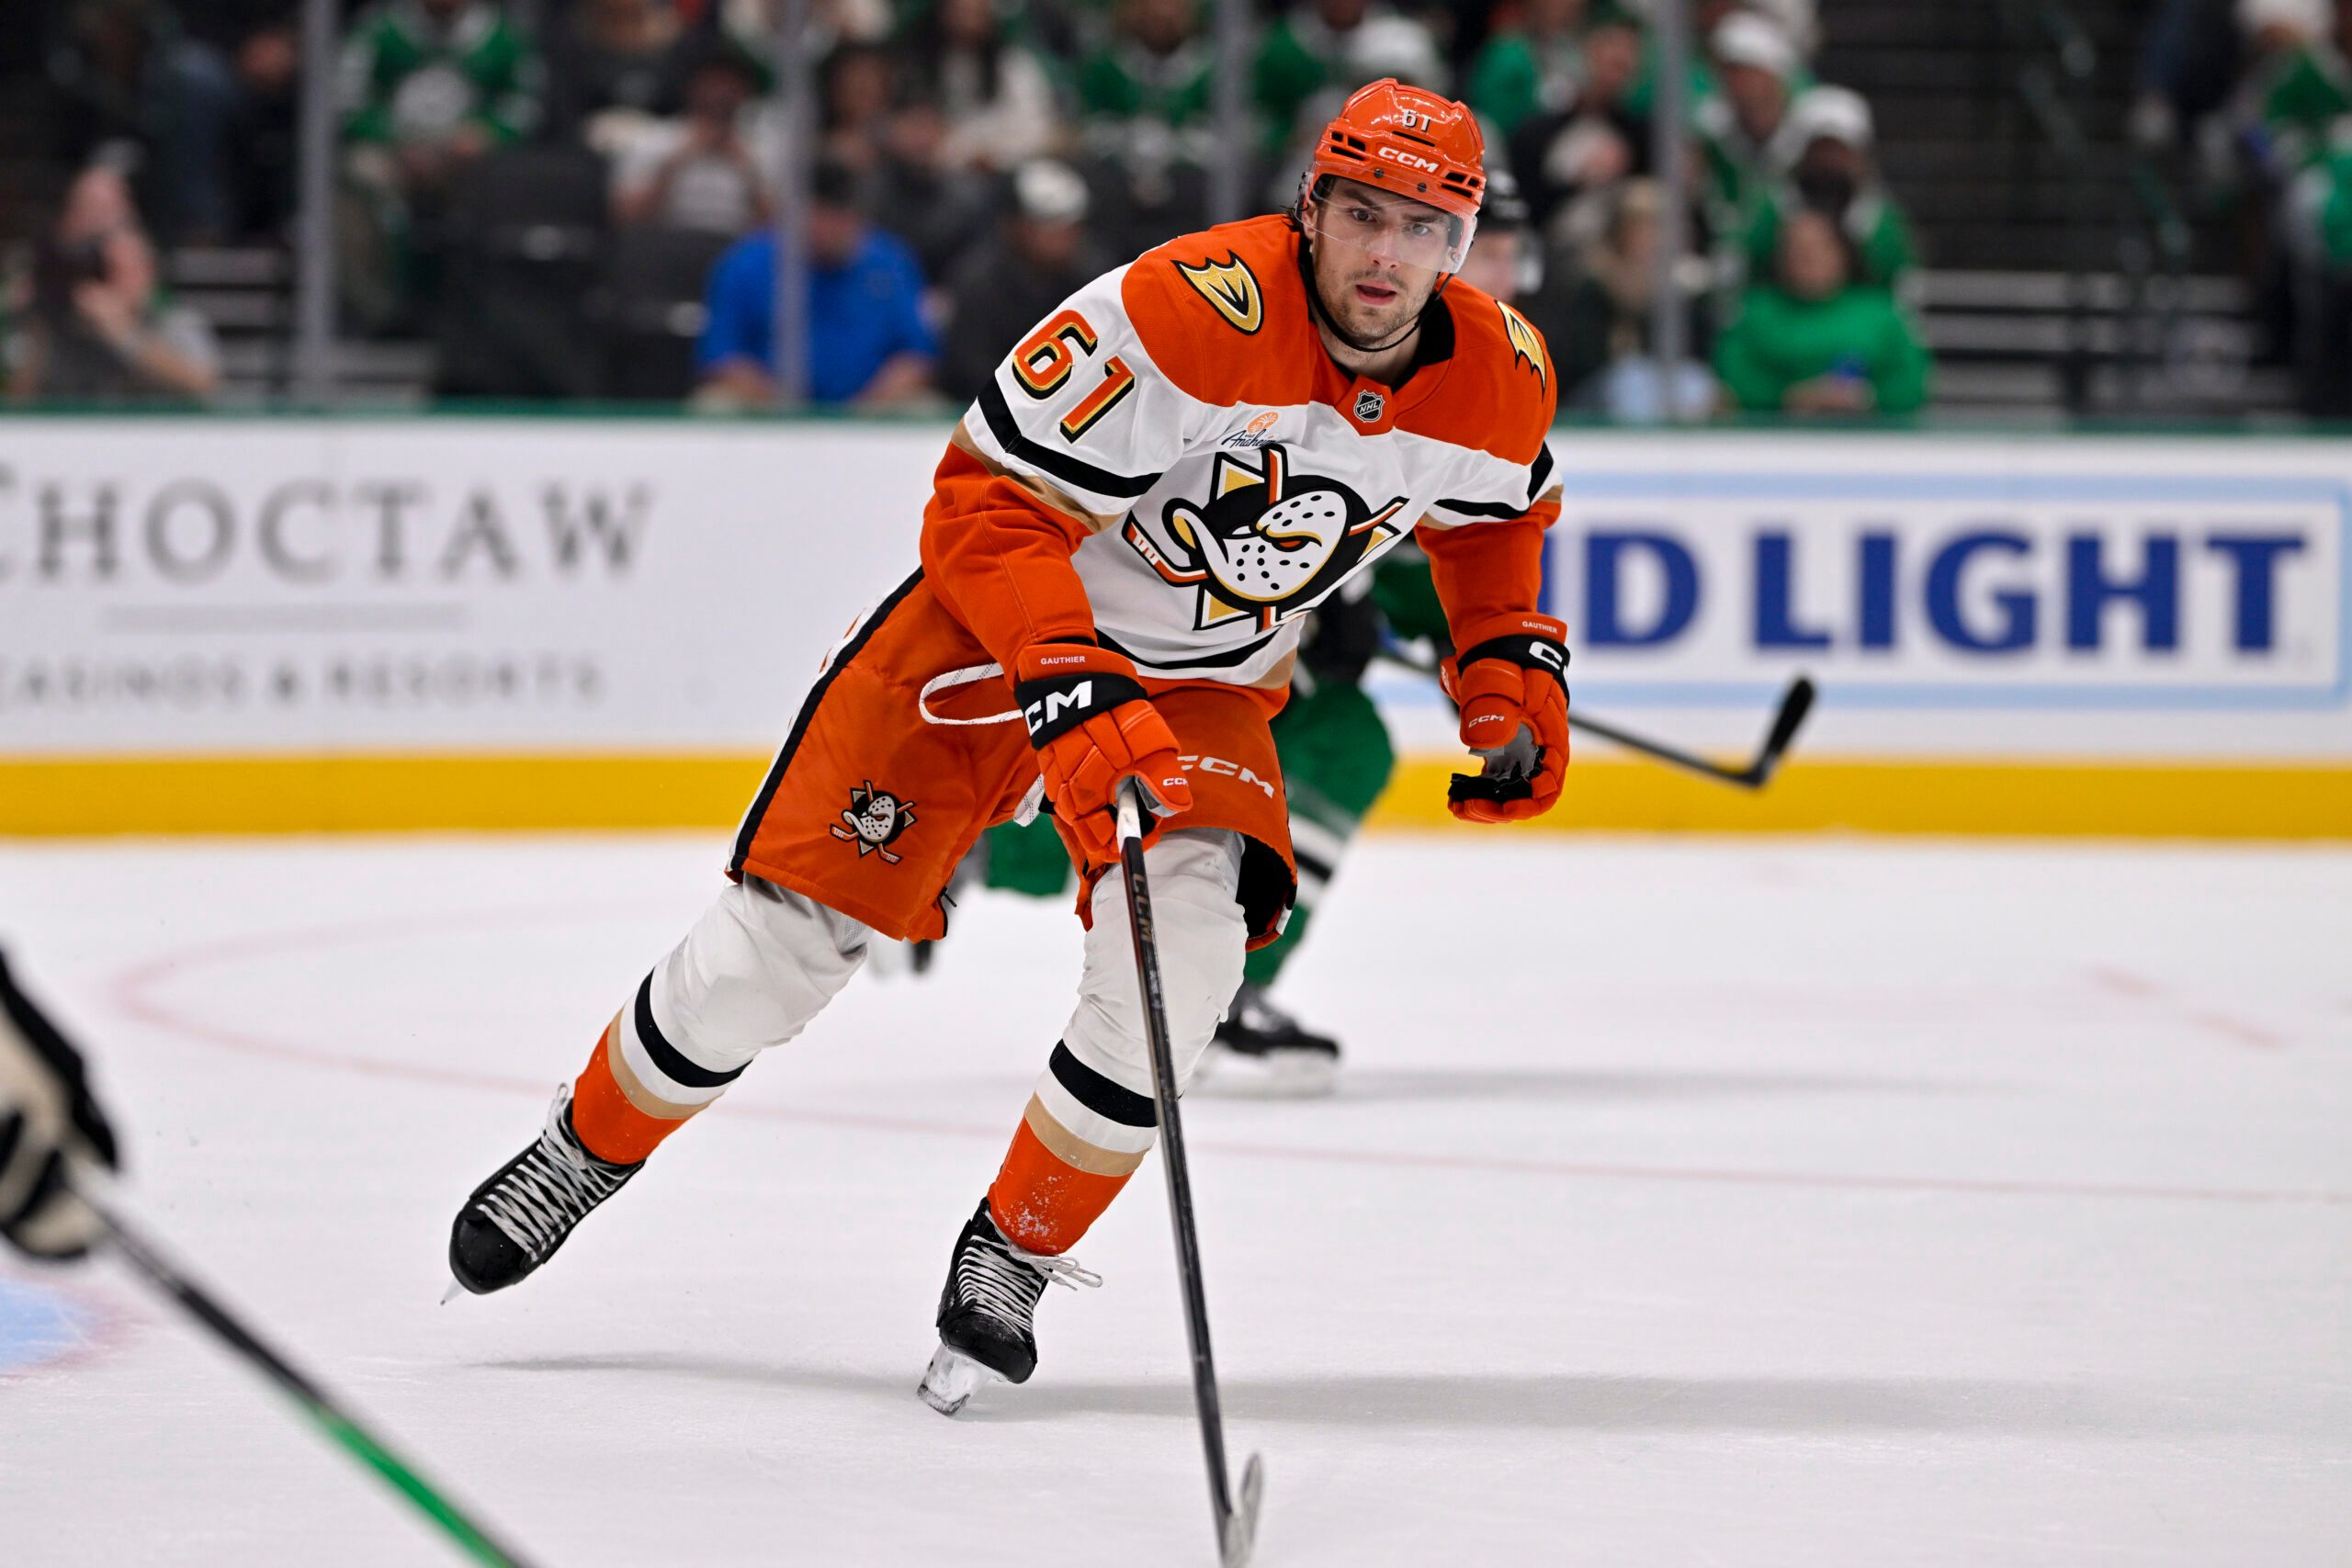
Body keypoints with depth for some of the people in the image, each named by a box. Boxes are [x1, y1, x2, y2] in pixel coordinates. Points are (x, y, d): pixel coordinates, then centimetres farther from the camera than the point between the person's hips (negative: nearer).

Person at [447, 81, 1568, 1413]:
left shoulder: (1499, 378, -11)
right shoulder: (1195, 310, -30)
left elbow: (1494, 513, 15)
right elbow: (990, 500, -28)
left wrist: (1512, 666, 0)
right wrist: (1073, 691, -38)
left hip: (1208, 684, 4)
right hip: (1000, 619, -4)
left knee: (1185, 950, -23)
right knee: (791, 928, -6)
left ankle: (1014, 1252, -2)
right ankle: (590, 1149, 22)